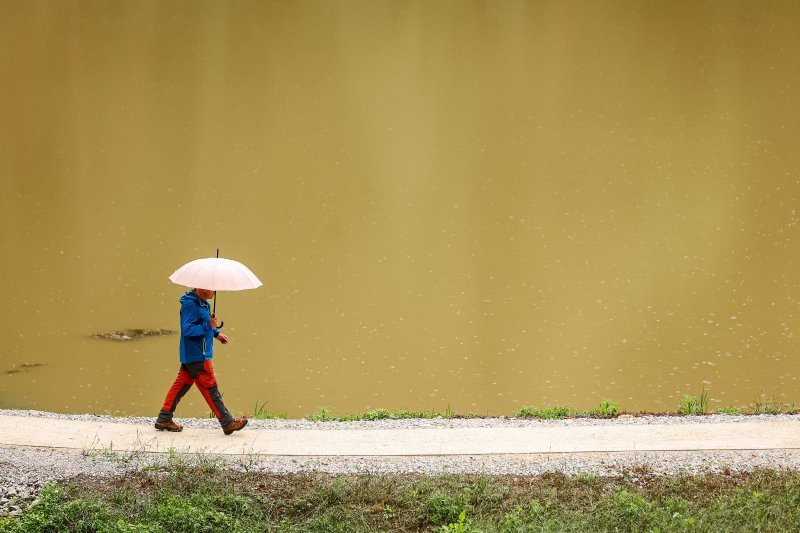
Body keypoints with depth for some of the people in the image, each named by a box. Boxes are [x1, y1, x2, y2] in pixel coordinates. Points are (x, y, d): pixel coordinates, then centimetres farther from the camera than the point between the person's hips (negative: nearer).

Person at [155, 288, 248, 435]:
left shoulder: (202, 303, 12)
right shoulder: (190, 304, -20)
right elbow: (187, 329, -25)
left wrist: (216, 333, 17)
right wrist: (209, 326, -26)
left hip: (190, 355, 10)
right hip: (197, 357, -10)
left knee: (181, 384, 12)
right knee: (210, 388, -3)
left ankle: (164, 419, 17)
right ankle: (228, 423, 2)